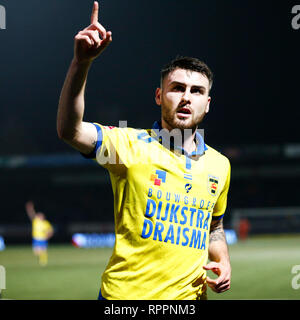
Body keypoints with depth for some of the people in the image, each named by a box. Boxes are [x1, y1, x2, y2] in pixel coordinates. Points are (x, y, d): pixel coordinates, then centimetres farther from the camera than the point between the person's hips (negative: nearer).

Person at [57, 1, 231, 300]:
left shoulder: (220, 165, 9)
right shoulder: (132, 144, -7)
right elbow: (70, 130, -24)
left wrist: (223, 263, 3)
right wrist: (81, 62, -34)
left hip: (190, 294, 4)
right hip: (125, 293, -4)